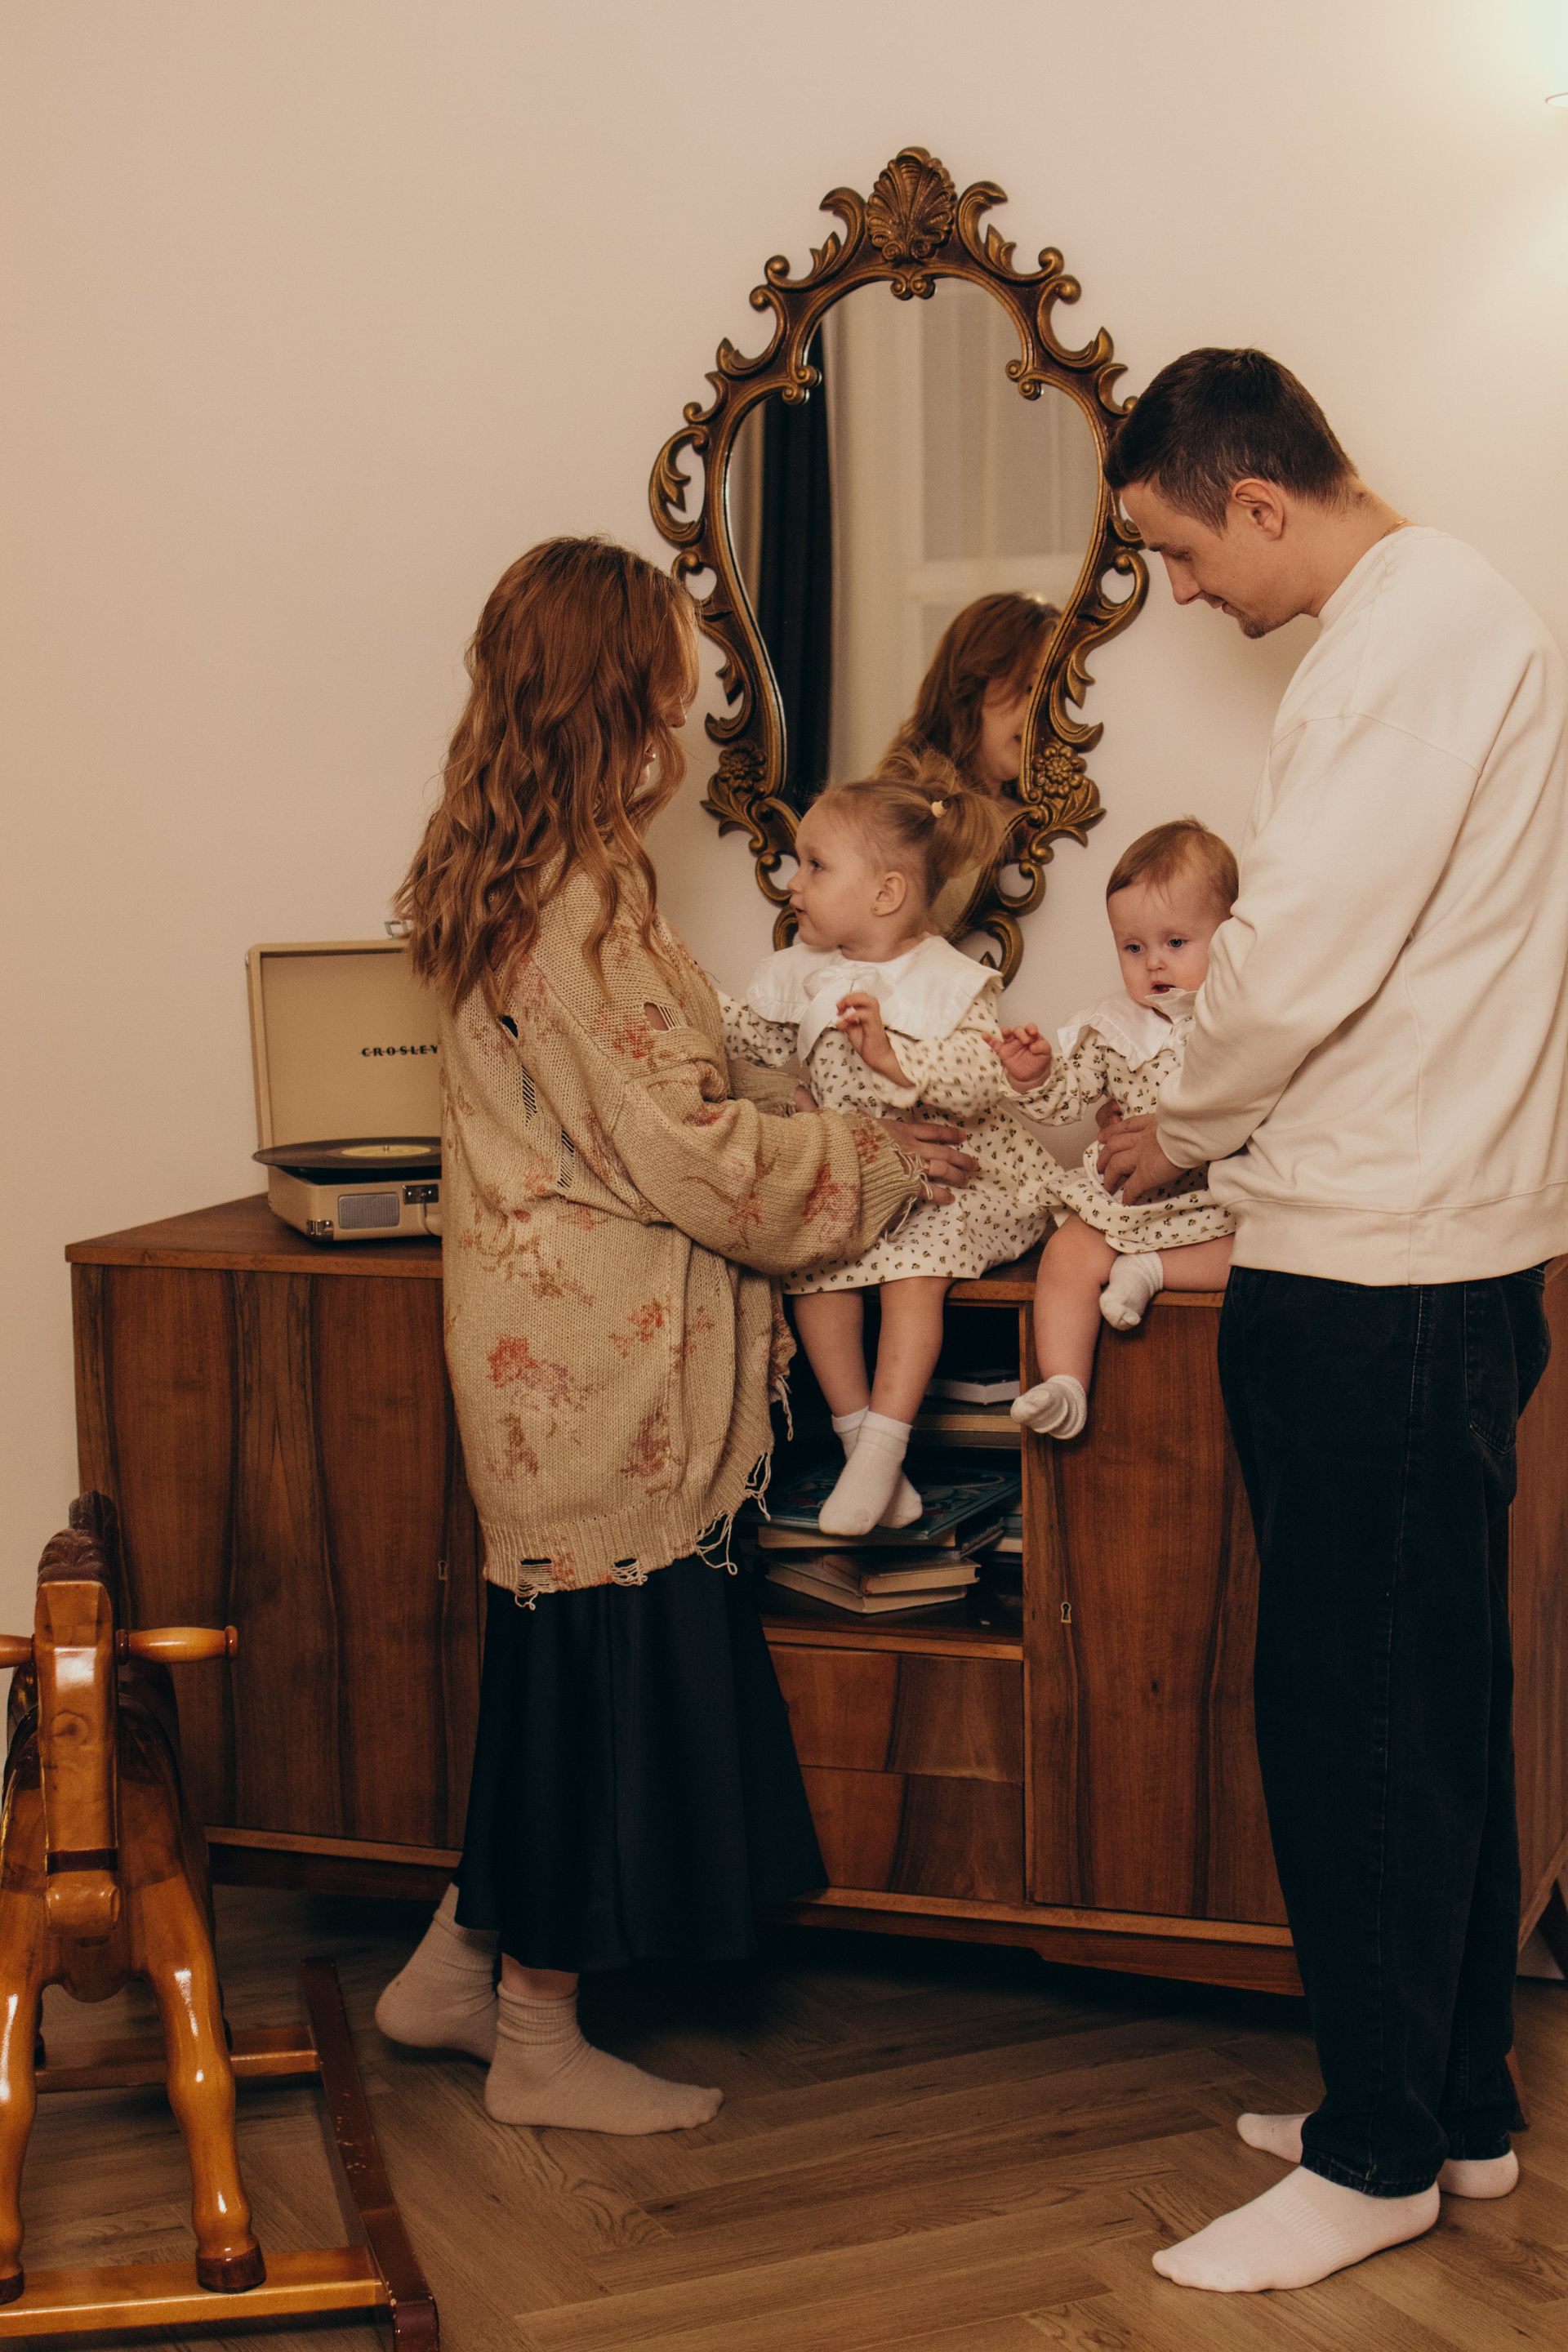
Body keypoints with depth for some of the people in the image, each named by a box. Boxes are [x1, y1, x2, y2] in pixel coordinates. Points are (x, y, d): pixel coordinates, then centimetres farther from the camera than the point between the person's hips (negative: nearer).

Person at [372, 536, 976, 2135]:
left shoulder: (489, 878, 11)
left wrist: (815, 1089, 15)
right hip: (603, 1358, -10)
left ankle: (455, 1973, 30)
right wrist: (884, 1163, -6)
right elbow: (691, 1152, -19)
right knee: (608, 1663, 2)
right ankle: (540, 2045, 17)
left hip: (543, 1333, 10)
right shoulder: (580, 902, -20)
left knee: (564, 1670, 18)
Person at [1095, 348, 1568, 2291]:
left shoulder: (1412, 632, -15)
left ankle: (1378, 2154, 13)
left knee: (1354, 1716, -1)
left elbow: (1298, 962, -20)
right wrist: (1226, 1131, 16)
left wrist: (1180, 1129, -3)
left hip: (1375, 1279, -10)